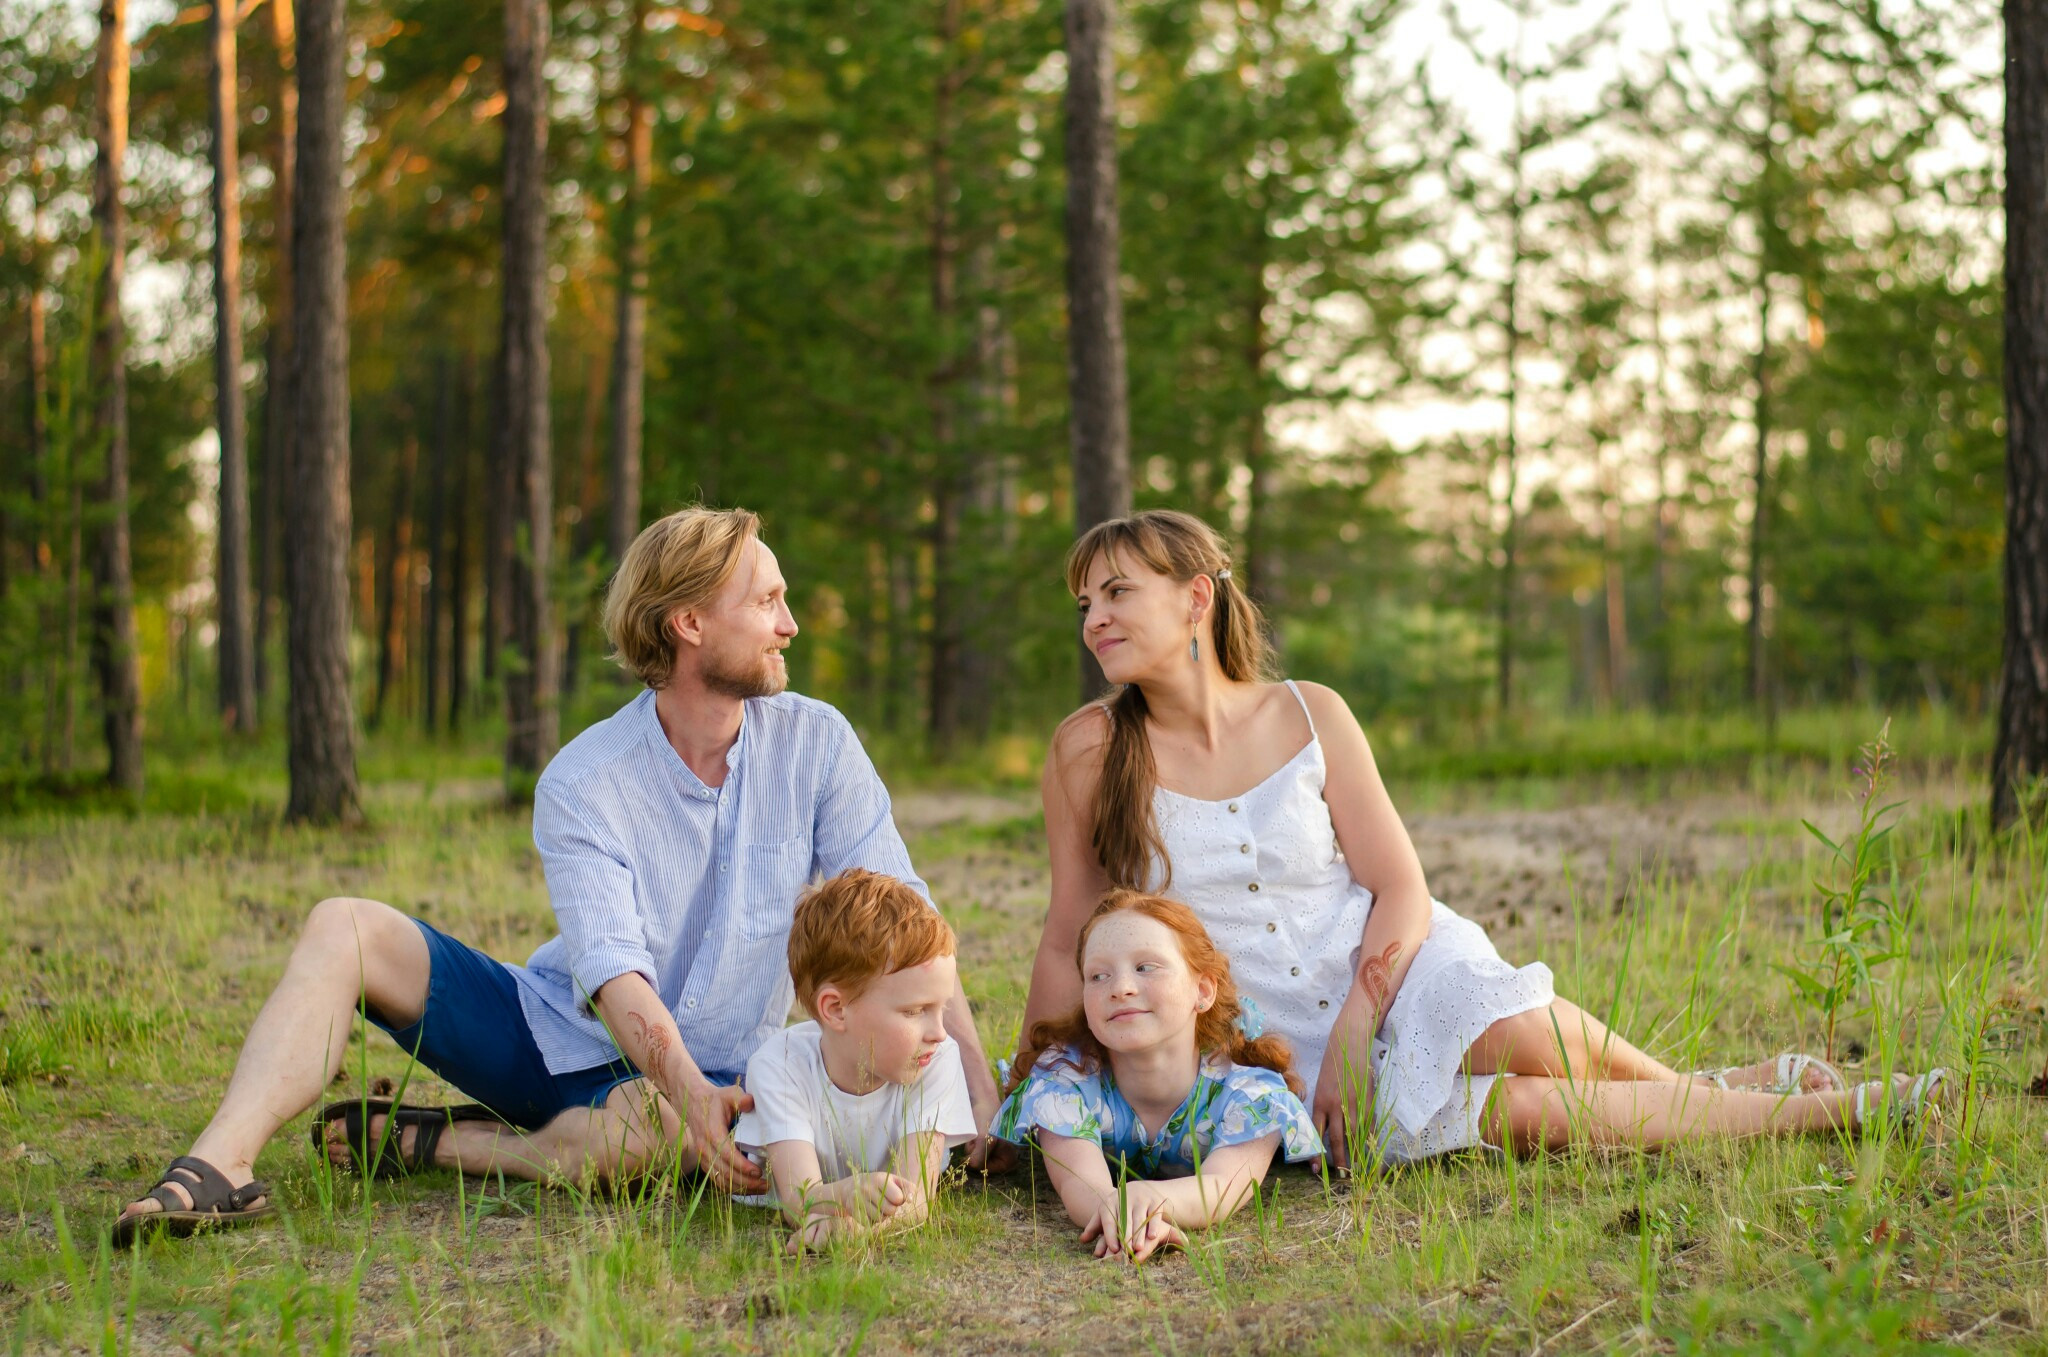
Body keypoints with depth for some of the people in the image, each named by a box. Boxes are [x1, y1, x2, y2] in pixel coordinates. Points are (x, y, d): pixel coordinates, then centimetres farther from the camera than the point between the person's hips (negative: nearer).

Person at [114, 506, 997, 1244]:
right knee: (345, 929, -16)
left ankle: (426, 1144, -20)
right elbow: (614, 975, -25)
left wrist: (977, 1091, -24)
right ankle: (222, 1164, -34)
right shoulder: (583, 785, -13)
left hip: (704, 1072, -1)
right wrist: (691, 1090, -44)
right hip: (559, 1035, 1)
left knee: (658, 1124, -39)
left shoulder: (816, 744, -9)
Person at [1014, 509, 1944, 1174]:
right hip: (1269, 1037, -1)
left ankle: (1702, 1088, 1)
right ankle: (1820, 1109, -10)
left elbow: (1400, 889, -2)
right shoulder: (1091, 749, -7)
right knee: (1519, 1109, -24)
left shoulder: (1309, 716, -3)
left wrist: (1349, 1038, -15)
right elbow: (1068, 940, 0)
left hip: (1387, 968, 1)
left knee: (1517, 1035, -31)